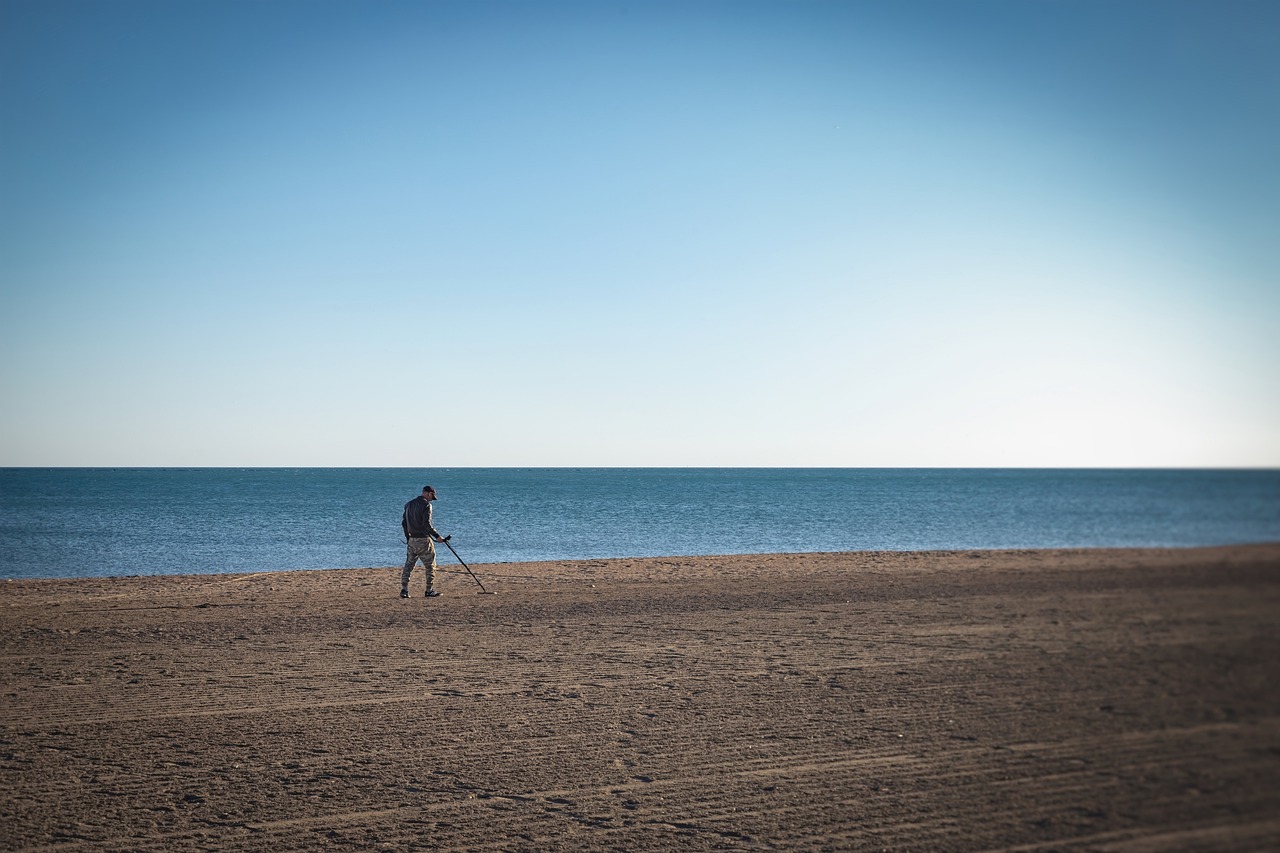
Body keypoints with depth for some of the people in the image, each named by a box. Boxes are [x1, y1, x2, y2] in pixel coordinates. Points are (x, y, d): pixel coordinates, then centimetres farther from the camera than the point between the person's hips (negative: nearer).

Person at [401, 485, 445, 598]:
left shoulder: (409, 504, 11)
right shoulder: (426, 505, -11)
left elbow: (404, 523, 15)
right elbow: (427, 524, -20)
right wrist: (437, 536, -15)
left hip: (411, 540, 6)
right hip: (424, 540, -6)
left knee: (408, 565, 8)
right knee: (430, 565, 4)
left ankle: (404, 589, 0)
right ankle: (429, 590, 5)